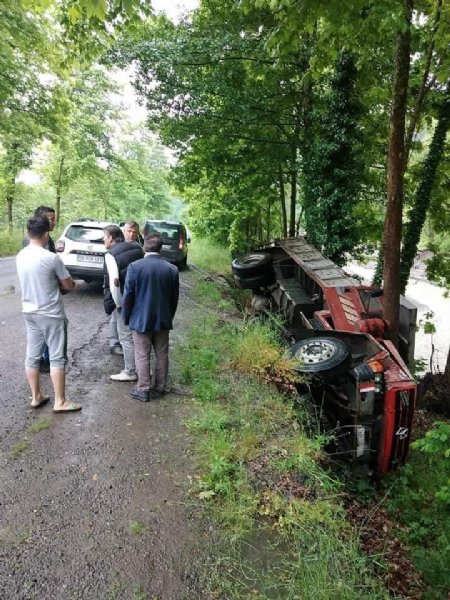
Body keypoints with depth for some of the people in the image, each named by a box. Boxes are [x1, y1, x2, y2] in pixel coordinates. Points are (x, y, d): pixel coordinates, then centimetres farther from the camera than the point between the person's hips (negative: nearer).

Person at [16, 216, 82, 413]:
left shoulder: (20, 256, 2)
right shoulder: (52, 258, -19)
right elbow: (68, 285, -10)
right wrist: (76, 284, 12)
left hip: (29, 312, 7)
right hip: (51, 314, -7)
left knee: (32, 355, 13)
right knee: (57, 357, 2)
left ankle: (36, 397, 25)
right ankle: (60, 402, 8)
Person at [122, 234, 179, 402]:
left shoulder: (135, 267, -12)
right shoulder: (172, 269, -2)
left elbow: (128, 295, -9)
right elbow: (175, 298, 5)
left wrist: (126, 317, 4)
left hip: (141, 319, -3)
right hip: (163, 320, 3)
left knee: (142, 356, 7)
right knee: (162, 354, 13)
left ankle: (143, 390, 14)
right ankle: (159, 388, 23)